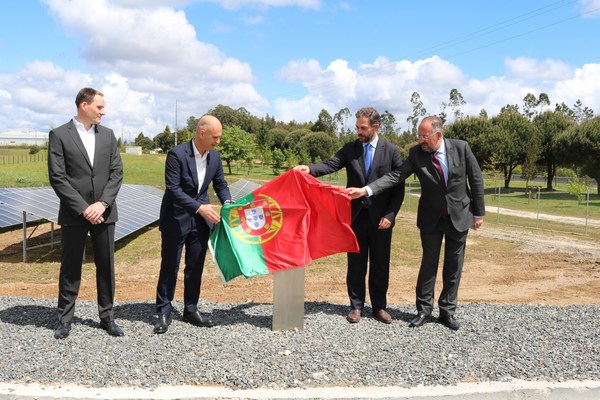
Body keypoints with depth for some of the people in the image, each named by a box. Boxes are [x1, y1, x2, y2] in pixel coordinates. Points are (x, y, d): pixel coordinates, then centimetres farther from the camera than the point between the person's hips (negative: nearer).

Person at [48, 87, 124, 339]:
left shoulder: (107, 135, 8)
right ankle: (65, 319, 21)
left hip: (103, 212, 3)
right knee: (70, 268, 7)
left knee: (106, 266, 8)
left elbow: (116, 172, 3)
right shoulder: (59, 135, -3)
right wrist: (83, 208, -14)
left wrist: (103, 203, -10)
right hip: (74, 214, -3)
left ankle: (107, 317, 20)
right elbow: (57, 177, -8)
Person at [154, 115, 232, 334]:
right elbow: (172, 189, -21)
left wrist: (227, 203, -8)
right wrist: (199, 207, -28)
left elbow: (220, 185, 11)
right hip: (176, 218, -5)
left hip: (200, 220, 5)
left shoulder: (215, 156, 1)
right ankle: (163, 312, 16)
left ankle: (191, 309, 23)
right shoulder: (177, 154, -18)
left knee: (196, 267, 11)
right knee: (169, 266, 4)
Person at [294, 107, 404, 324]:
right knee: (356, 263, 8)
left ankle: (379, 306, 23)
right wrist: (310, 168, -31)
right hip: (356, 215, 1)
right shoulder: (349, 149, 4)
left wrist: (390, 215, -9)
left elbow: (399, 186, -1)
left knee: (380, 264, 9)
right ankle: (356, 305, 20)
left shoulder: (391, 151, -1)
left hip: (380, 217, -1)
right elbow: (331, 164, -11)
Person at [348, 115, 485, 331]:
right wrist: (366, 190, -31)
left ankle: (447, 311, 21)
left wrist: (478, 213, -1)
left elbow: (476, 180, -4)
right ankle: (424, 310, 18)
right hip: (431, 218, 0)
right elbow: (396, 176, -18)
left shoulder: (461, 148, -11)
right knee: (429, 264, 5)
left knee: (453, 267, 8)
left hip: (459, 216, 0)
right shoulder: (416, 153, -10)